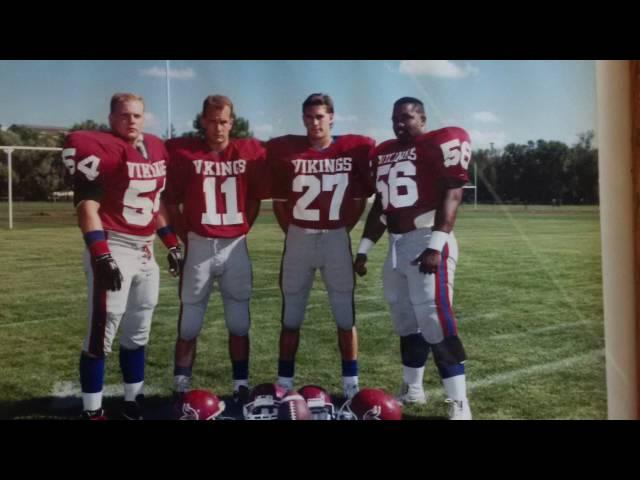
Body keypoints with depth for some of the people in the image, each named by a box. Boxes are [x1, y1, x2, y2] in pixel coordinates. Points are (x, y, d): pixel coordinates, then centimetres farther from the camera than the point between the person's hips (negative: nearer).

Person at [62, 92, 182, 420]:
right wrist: (101, 256, -24)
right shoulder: (100, 149, -11)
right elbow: (87, 205, -17)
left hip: (145, 251, 8)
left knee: (137, 332, 14)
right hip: (113, 248, -8)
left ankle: (133, 403, 27)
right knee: (102, 333, -5)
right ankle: (92, 411, 7)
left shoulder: (156, 149, 12)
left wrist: (172, 244, 18)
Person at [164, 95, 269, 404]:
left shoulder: (250, 152, 0)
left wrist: (239, 232, 6)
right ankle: (180, 390, 17)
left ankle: (241, 387, 21)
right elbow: (172, 202, 1)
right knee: (188, 325, 5)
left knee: (239, 324, 9)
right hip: (199, 246, -1)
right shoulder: (183, 152, -4)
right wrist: (186, 239, -2)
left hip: (235, 247, 2)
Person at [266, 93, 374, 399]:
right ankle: (284, 384, 18)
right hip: (299, 239, 0)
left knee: (345, 315, 5)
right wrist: (294, 234, 2)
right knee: (290, 317, 7)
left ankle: (351, 383, 17)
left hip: (336, 239, 0)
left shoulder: (354, 149, -2)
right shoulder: (285, 151, -3)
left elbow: (359, 199, 7)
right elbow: (279, 201, 5)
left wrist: (343, 230, 4)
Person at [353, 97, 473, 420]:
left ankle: (459, 404, -4)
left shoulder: (440, 144, -5)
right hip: (397, 244, 7)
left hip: (428, 241, -7)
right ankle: (412, 391, 28)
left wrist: (436, 245, -21)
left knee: (434, 320, -12)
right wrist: (363, 249, 18)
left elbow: (451, 195, -13)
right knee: (407, 321, 14)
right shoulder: (383, 153, 17)